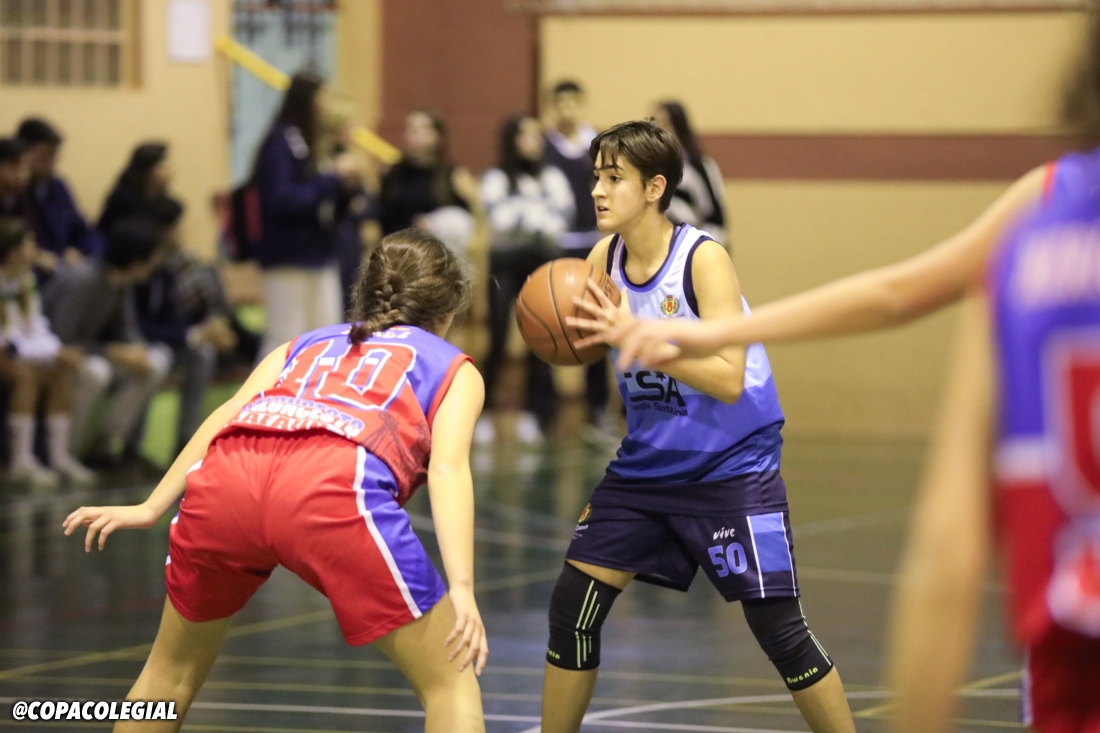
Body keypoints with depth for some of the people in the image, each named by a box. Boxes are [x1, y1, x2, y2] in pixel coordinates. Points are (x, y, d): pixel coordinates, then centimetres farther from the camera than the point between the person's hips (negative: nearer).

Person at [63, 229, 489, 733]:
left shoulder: (307, 345, 39)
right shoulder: (456, 369, 28)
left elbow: (230, 414, 21)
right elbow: (447, 467, 8)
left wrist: (150, 508, 15)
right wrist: (462, 587, -4)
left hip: (227, 471, 5)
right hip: (335, 483, -5)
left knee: (173, 671, 28)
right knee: (451, 685, 8)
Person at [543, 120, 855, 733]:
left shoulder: (703, 259, -19)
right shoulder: (606, 258, -1)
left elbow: (728, 380, -26)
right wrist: (567, 331, -18)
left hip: (732, 468, -6)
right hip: (646, 467, 6)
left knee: (779, 628, -8)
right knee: (573, 607, 0)